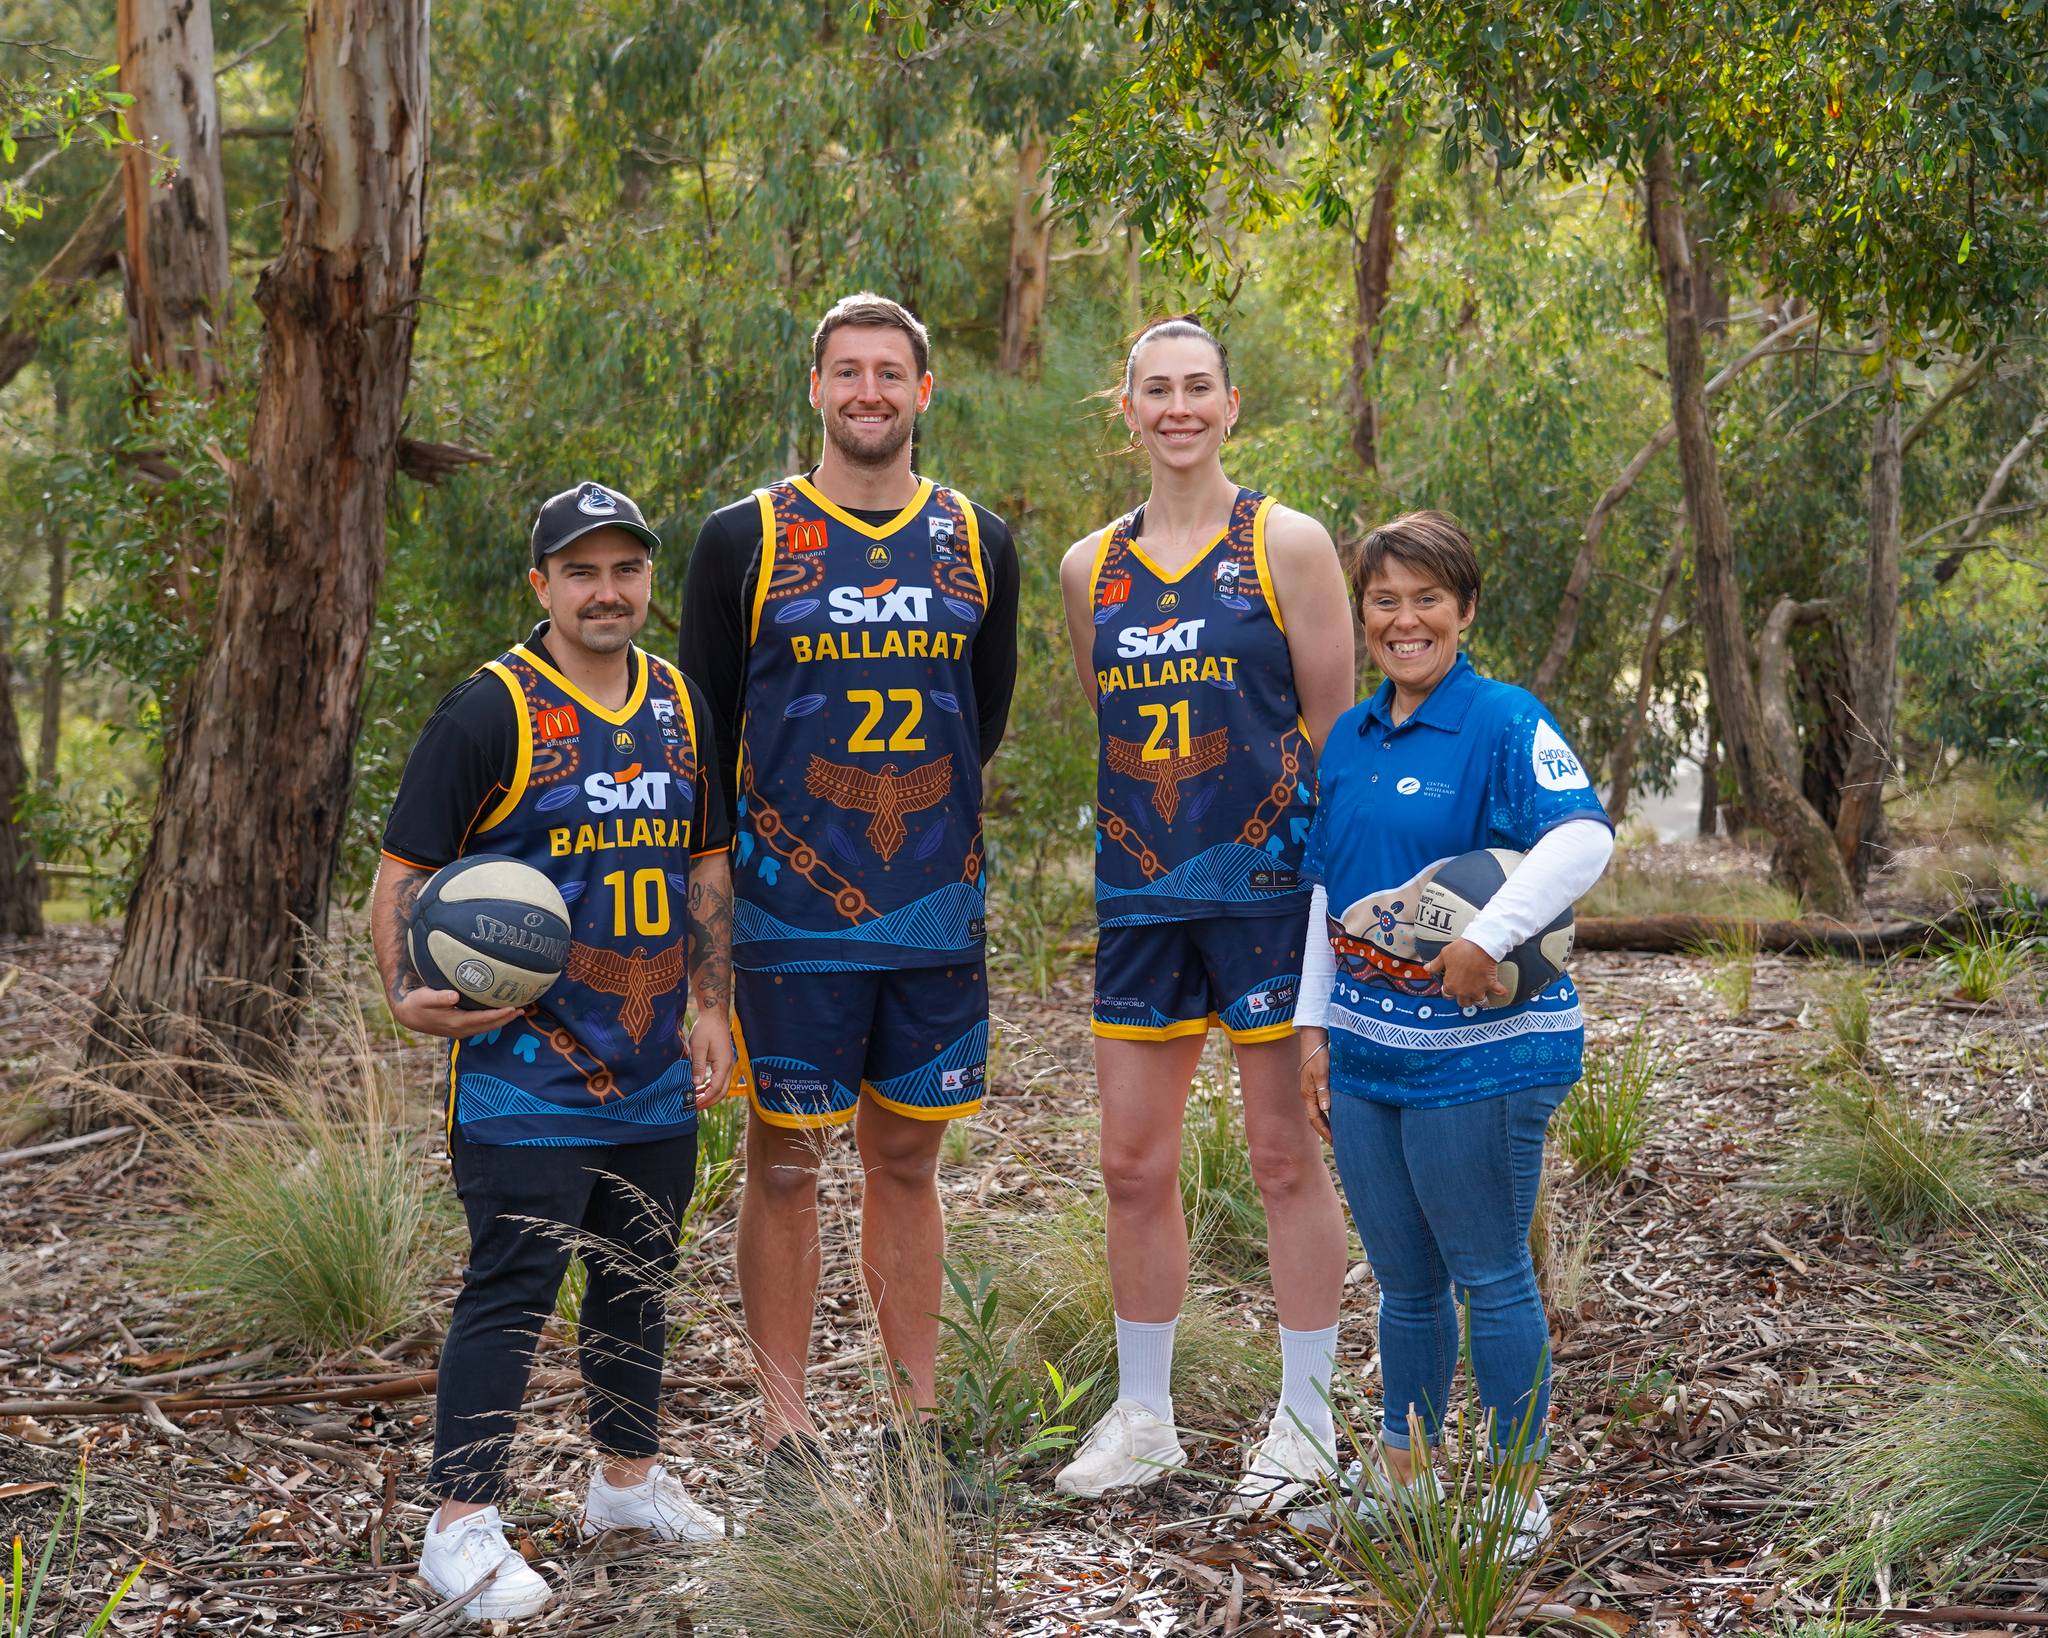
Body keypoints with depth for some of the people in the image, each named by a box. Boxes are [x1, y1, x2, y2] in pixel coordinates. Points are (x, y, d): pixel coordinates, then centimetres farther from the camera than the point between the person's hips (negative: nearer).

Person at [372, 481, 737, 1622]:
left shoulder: (682, 706, 10)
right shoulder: (489, 712, -9)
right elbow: (405, 869, -9)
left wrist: (713, 1008, 11)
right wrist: (410, 993, -24)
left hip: (656, 1072, 6)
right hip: (527, 1069, -6)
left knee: (639, 1275, 16)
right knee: (513, 1290, -6)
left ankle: (630, 1475, 31)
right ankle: (464, 1525, 2)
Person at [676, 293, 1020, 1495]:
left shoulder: (980, 545, 8)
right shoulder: (745, 539, -1)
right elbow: (701, 728, 4)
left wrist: (930, 824, 12)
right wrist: (756, 834, 1)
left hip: (938, 911, 3)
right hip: (791, 913, -3)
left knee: (908, 1160, 11)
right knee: (787, 1164, 3)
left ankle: (920, 1418, 19)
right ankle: (787, 1424, 13)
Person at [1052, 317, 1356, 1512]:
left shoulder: (1287, 544, -2)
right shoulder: (1091, 567, 10)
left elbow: (1335, 727, -3)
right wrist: (1094, 869, 12)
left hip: (1265, 876, -4)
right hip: (1136, 890, 4)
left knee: (1286, 1149, 2)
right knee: (1134, 1163, 8)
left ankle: (1308, 1420, 15)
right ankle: (1143, 1417, 22)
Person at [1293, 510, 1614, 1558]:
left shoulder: (1505, 721, -9)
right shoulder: (1348, 740, 13)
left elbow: (1584, 837, -24)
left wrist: (1484, 938, -32)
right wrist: (1314, 1025, 14)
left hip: (1479, 1049, -6)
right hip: (1365, 1049, 6)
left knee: (1491, 1277, 2)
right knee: (1403, 1280, 16)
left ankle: (1522, 1495, 15)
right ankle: (1403, 1471, 30)